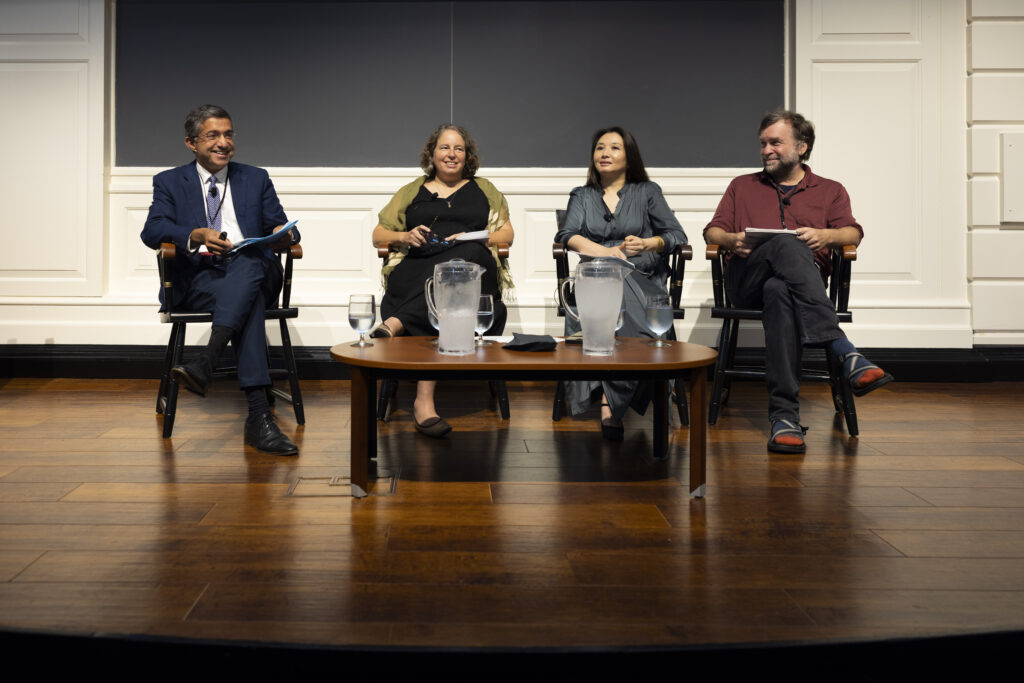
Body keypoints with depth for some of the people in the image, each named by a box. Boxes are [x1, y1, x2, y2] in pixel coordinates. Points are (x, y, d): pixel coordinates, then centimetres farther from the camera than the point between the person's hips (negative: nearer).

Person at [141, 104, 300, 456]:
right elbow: (152, 230, -1)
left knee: (248, 264, -39)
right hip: (196, 278, -2)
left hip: (251, 268, 2)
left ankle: (205, 363, -51)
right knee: (249, 301, -37)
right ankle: (258, 415, -48)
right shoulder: (170, 182, 17)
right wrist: (196, 235, -21)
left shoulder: (257, 179, 22)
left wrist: (284, 234, -12)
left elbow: (281, 227, 15)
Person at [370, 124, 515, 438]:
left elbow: (507, 233, 18)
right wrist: (405, 236, 1)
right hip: (418, 269, 0)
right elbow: (378, 235, 25)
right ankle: (423, 401, -48)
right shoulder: (412, 191, 29)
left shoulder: (483, 190, 29)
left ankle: (396, 321, -48)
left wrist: (473, 238, -3)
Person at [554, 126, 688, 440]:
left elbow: (676, 235, 11)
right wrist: (605, 251, -11)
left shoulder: (647, 192, 21)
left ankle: (609, 401, -38)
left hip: (641, 276, -1)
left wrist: (648, 244, -11)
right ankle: (611, 404, -40)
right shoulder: (582, 196, 25)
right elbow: (567, 235, 6)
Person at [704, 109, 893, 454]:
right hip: (746, 280, 0)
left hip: (806, 277, 0)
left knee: (778, 291, -42)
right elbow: (712, 231, 22)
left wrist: (823, 235, -12)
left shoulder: (830, 191, 28)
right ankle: (846, 353, -53)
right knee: (787, 247, -38)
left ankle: (784, 415, -52)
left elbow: (853, 232, 11)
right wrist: (732, 240, -3)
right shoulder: (742, 186, 32)